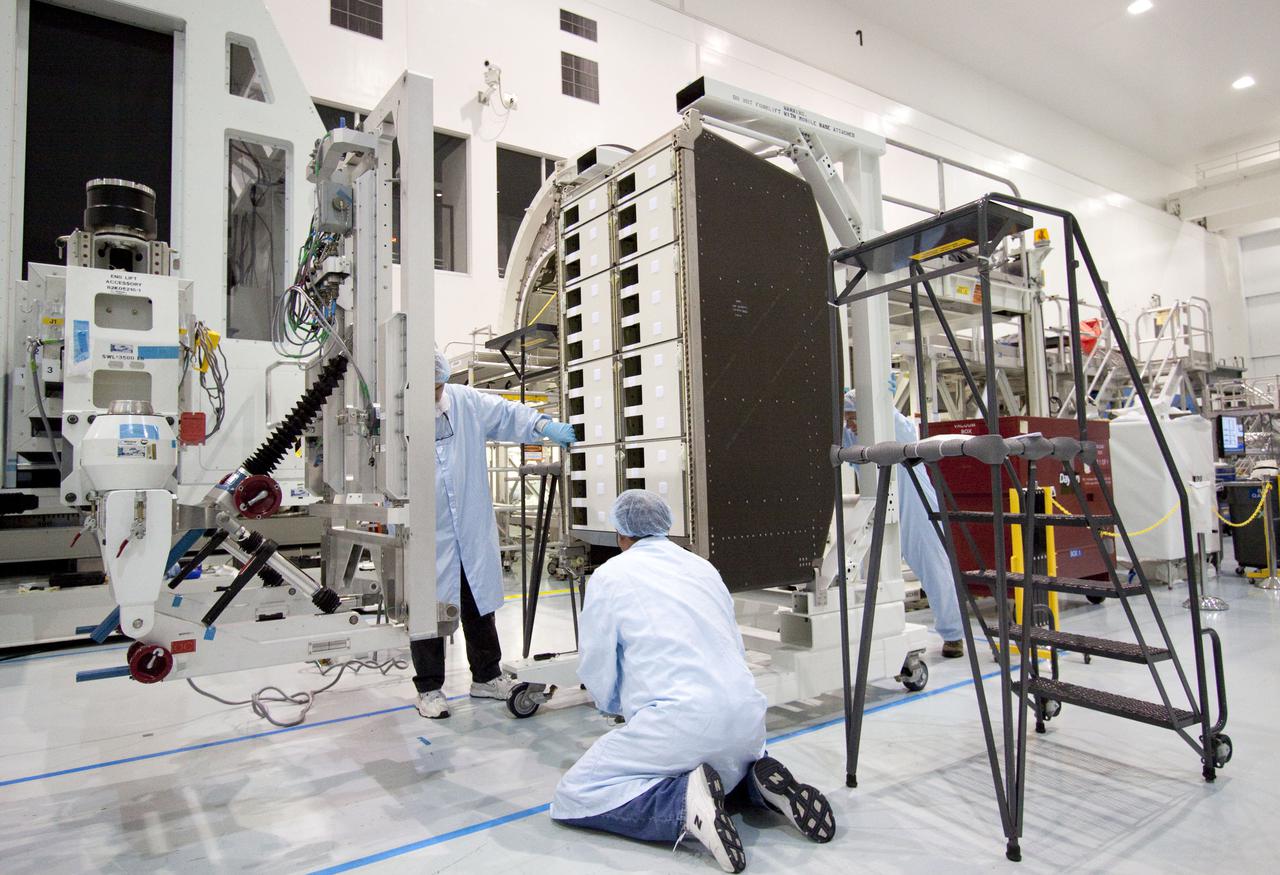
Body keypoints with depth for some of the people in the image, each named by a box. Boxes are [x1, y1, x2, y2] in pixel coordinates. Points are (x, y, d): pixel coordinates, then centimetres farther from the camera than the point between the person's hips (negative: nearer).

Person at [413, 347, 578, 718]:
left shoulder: (465, 400, -1)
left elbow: (505, 413, 10)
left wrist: (543, 425, -6)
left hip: (472, 531, 5)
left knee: (480, 606, 17)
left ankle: (487, 677, 34)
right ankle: (429, 688, 26)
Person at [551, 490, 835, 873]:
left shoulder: (609, 575, 3)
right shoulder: (703, 566, 18)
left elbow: (597, 672, 4)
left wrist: (619, 705, 26)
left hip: (681, 719, -6)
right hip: (748, 717, 7)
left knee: (573, 796, 4)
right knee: (726, 757, 37)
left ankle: (683, 802, -16)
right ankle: (760, 782, 6)